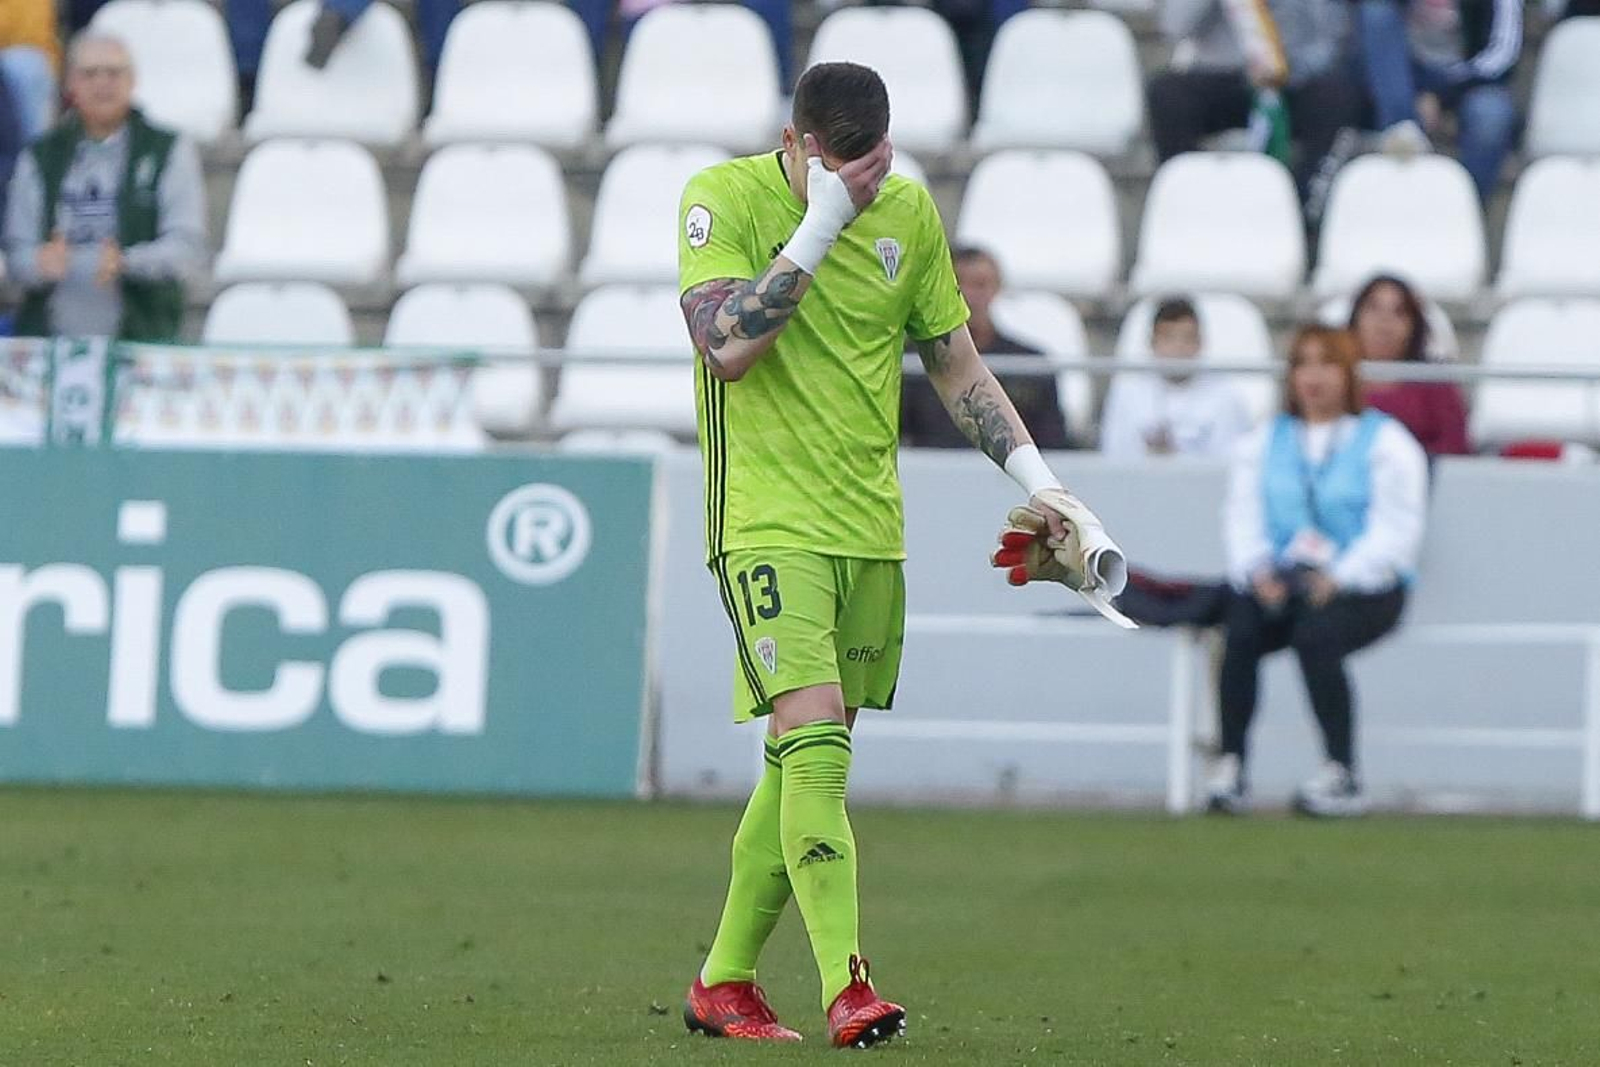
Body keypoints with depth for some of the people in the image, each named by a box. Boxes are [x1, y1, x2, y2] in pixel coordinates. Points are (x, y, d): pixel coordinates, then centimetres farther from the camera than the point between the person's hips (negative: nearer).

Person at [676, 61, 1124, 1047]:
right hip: (767, 521, -6)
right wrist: (822, 223, -20)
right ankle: (847, 988, -24)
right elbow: (729, 346, -20)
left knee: (806, 759, 9)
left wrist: (1040, 482, 9)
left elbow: (959, 366, 17)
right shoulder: (723, 200, -7)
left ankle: (724, 983, 20)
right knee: (813, 741, -18)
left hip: (870, 525, 6)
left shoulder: (909, 213, 8)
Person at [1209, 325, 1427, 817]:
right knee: (1240, 630, -29)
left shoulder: (1385, 442, 7)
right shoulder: (1263, 443, 21)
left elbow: (1395, 529, -3)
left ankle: (1342, 776, -30)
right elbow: (1242, 518, 13)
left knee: (1315, 635, -35)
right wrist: (1258, 572, -8)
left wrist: (1339, 578, -18)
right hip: (1280, 583, 4)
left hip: (1363, 586, -4)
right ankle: (1229, 765, -27)